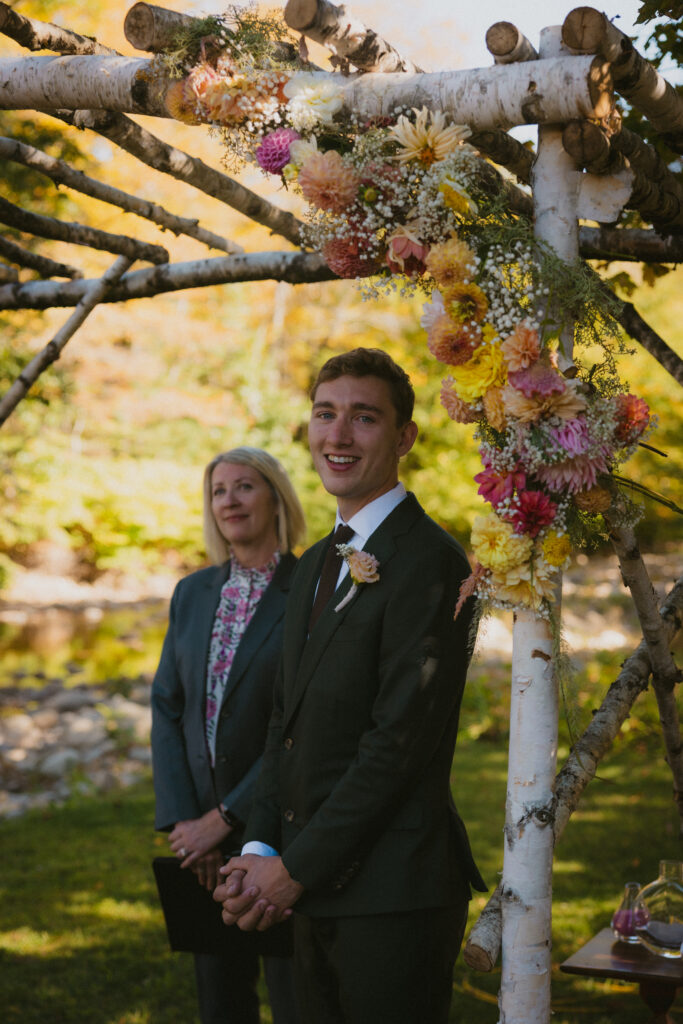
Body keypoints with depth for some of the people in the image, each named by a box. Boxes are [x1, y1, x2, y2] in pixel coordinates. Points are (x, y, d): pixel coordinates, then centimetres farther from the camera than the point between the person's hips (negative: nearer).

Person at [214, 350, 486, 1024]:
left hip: (392, 895, -8)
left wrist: (295, 867, -14)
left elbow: (402, 738, -19)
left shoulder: (429, 560, -14)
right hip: (315, 894, 8)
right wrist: (260, 851, 2)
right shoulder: (316, 564, 15)